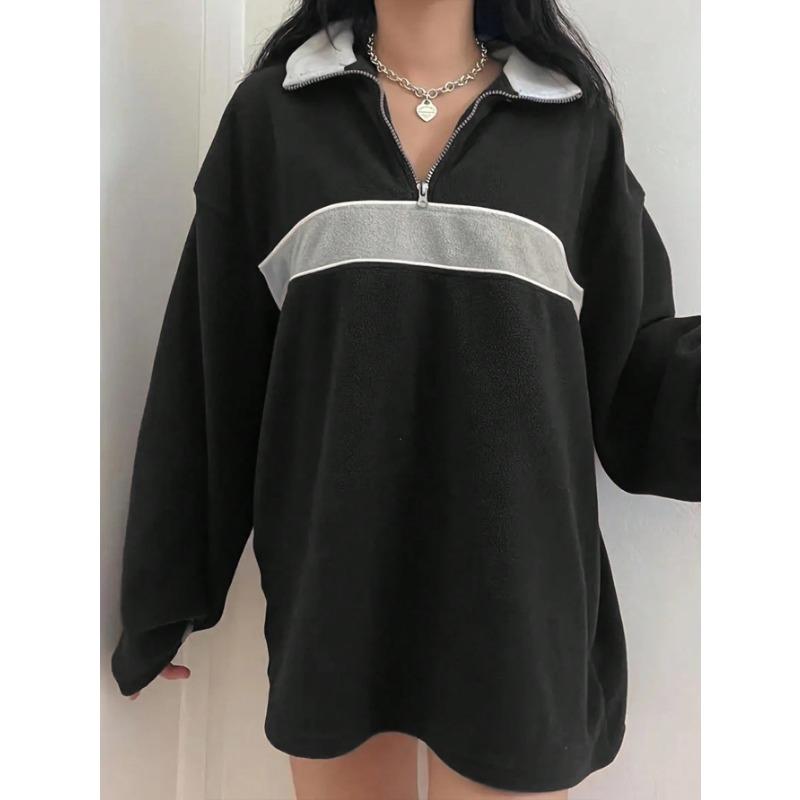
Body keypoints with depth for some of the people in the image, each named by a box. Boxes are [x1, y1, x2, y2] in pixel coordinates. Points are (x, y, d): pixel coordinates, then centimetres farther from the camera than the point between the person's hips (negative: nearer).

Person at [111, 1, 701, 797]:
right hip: (332, 578, 1)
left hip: (515, 582, 0)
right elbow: (208, 363, 2)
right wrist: (163, 592, 5)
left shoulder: (576, 117, 4)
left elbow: (632, 362, 4)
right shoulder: (271, 110, 3)